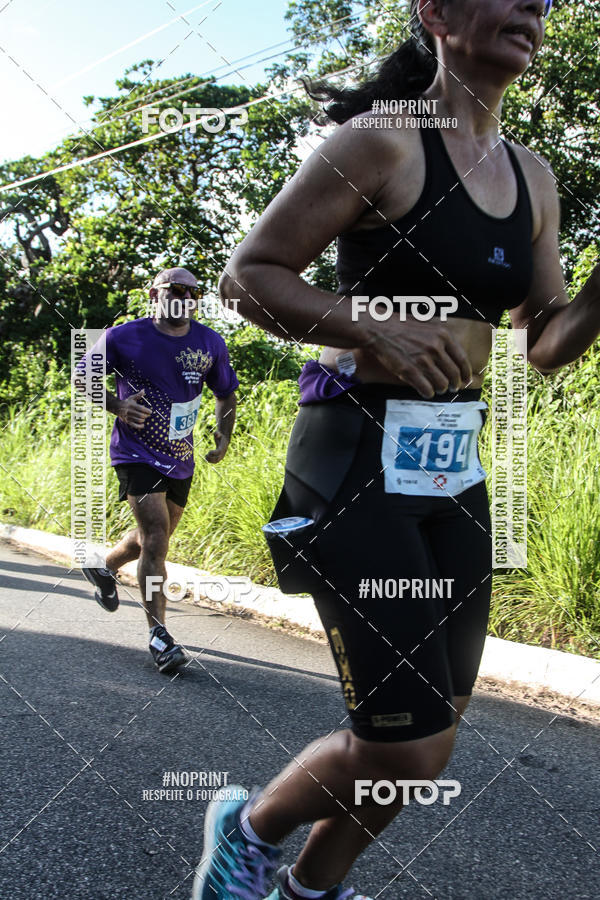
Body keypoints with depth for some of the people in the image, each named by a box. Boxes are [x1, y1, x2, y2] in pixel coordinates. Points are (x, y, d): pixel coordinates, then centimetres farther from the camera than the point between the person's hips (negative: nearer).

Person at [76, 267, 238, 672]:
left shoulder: (211, 343, 1)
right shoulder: (124, 337, -9)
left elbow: (226, 393, 15)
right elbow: (82, 376, 2)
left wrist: (224, 437, 0)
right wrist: (116, 405, -16)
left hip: (180, 459, 5)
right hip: (137, 453, -5)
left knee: (155, 539, 18)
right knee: (156, 536, -16)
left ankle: (104, 566, 49)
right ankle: (159, 634, -9)